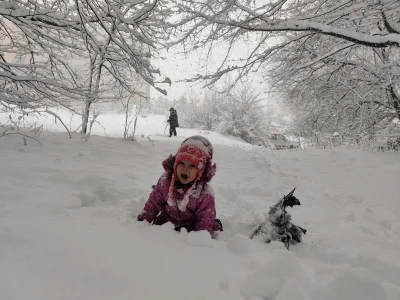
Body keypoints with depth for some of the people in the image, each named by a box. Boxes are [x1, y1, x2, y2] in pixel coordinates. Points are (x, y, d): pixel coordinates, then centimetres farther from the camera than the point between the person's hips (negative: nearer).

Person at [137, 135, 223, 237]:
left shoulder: (205, 194, -27)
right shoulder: (165, 180, -17)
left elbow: (205, 223, -17)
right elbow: (153, 204, -3)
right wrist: (144, 219, 1)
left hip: (191, 226, -3)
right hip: (166, 220, 4)